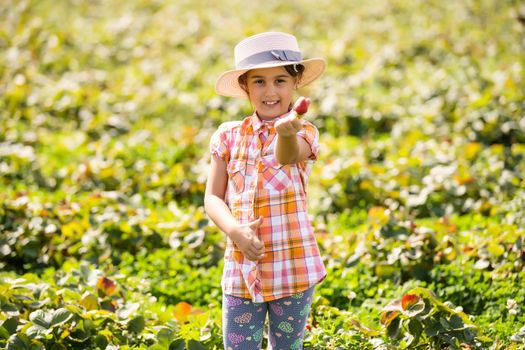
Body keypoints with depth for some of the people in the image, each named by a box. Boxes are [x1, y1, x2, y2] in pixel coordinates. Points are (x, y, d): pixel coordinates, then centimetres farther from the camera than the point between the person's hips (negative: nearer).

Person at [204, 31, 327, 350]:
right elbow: (213, 197, 4)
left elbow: (288, 157, -28)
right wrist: (235, 231, -15)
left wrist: (287, 132, -51)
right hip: (241, 267, 2)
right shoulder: (229, 135, 5)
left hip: (293, 267, -2)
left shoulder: (304, 132, -4)